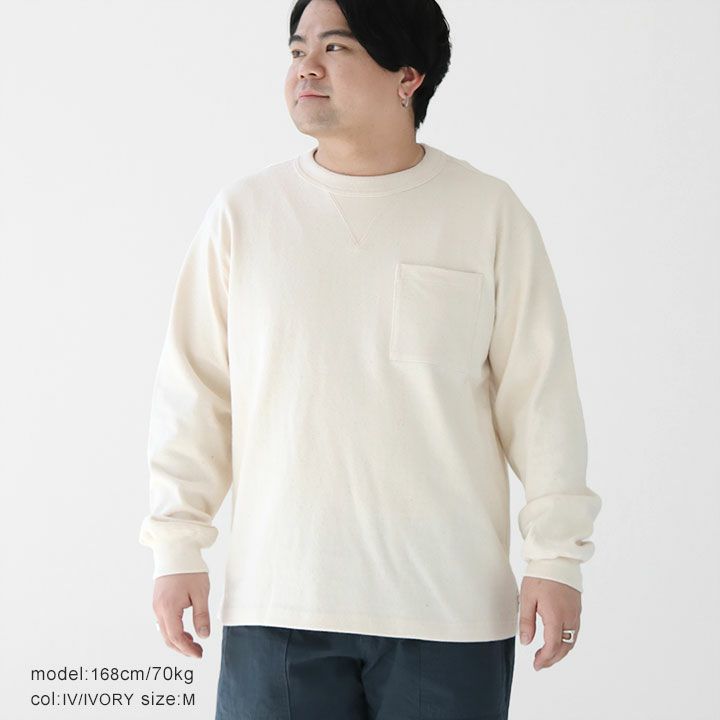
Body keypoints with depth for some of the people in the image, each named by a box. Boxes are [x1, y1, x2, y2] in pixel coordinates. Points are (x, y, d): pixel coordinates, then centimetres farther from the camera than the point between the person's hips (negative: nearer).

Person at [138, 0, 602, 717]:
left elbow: (539, 395, 3)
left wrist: (556, 556, 0)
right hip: (277, 599, 1)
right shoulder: (242, 213, 5)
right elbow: (194, 393, 7)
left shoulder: (488, 212, 1)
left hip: (451, 605, -1)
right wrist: (177, 548, 3)